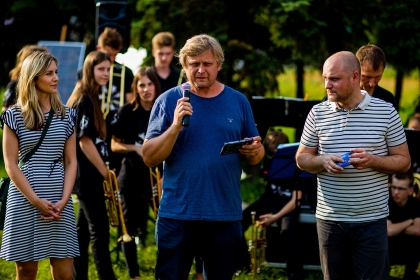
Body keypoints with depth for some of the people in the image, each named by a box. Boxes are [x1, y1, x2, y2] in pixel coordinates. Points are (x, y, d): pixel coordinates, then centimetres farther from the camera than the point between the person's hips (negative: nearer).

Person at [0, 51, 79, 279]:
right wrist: (36, 201, -12)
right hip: (24, 201, -2)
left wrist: (64, 200, -7)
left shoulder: (65, 115, 9)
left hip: (59, 202, 2)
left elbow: (71, 161, 8)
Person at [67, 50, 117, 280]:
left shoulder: (90, 97, 14)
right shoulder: (85, 100, -15)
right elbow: (85, 140, -18)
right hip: (88, 175, -10)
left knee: (83, 228, 12)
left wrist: (102, 169, 14)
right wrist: (104, 171, -13)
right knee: (100, 229, -9)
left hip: (87, 175, 10)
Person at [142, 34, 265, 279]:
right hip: (177, 215, -2)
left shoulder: (238, 102, 7)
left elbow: (256, 157, 10)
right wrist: (176, 126, -19)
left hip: (227, 215, 2)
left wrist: (255, 151, -13)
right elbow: (149, 158, -5)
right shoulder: (169, 101, 0)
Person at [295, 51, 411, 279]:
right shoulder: (317, 113, 3)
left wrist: (373, 160, -17)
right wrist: (323, 161, -13)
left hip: (372, 220, -2)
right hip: (329, 219, 2)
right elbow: (301, 158, 10)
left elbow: (403, 161, 2)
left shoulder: (385, 112, -2)